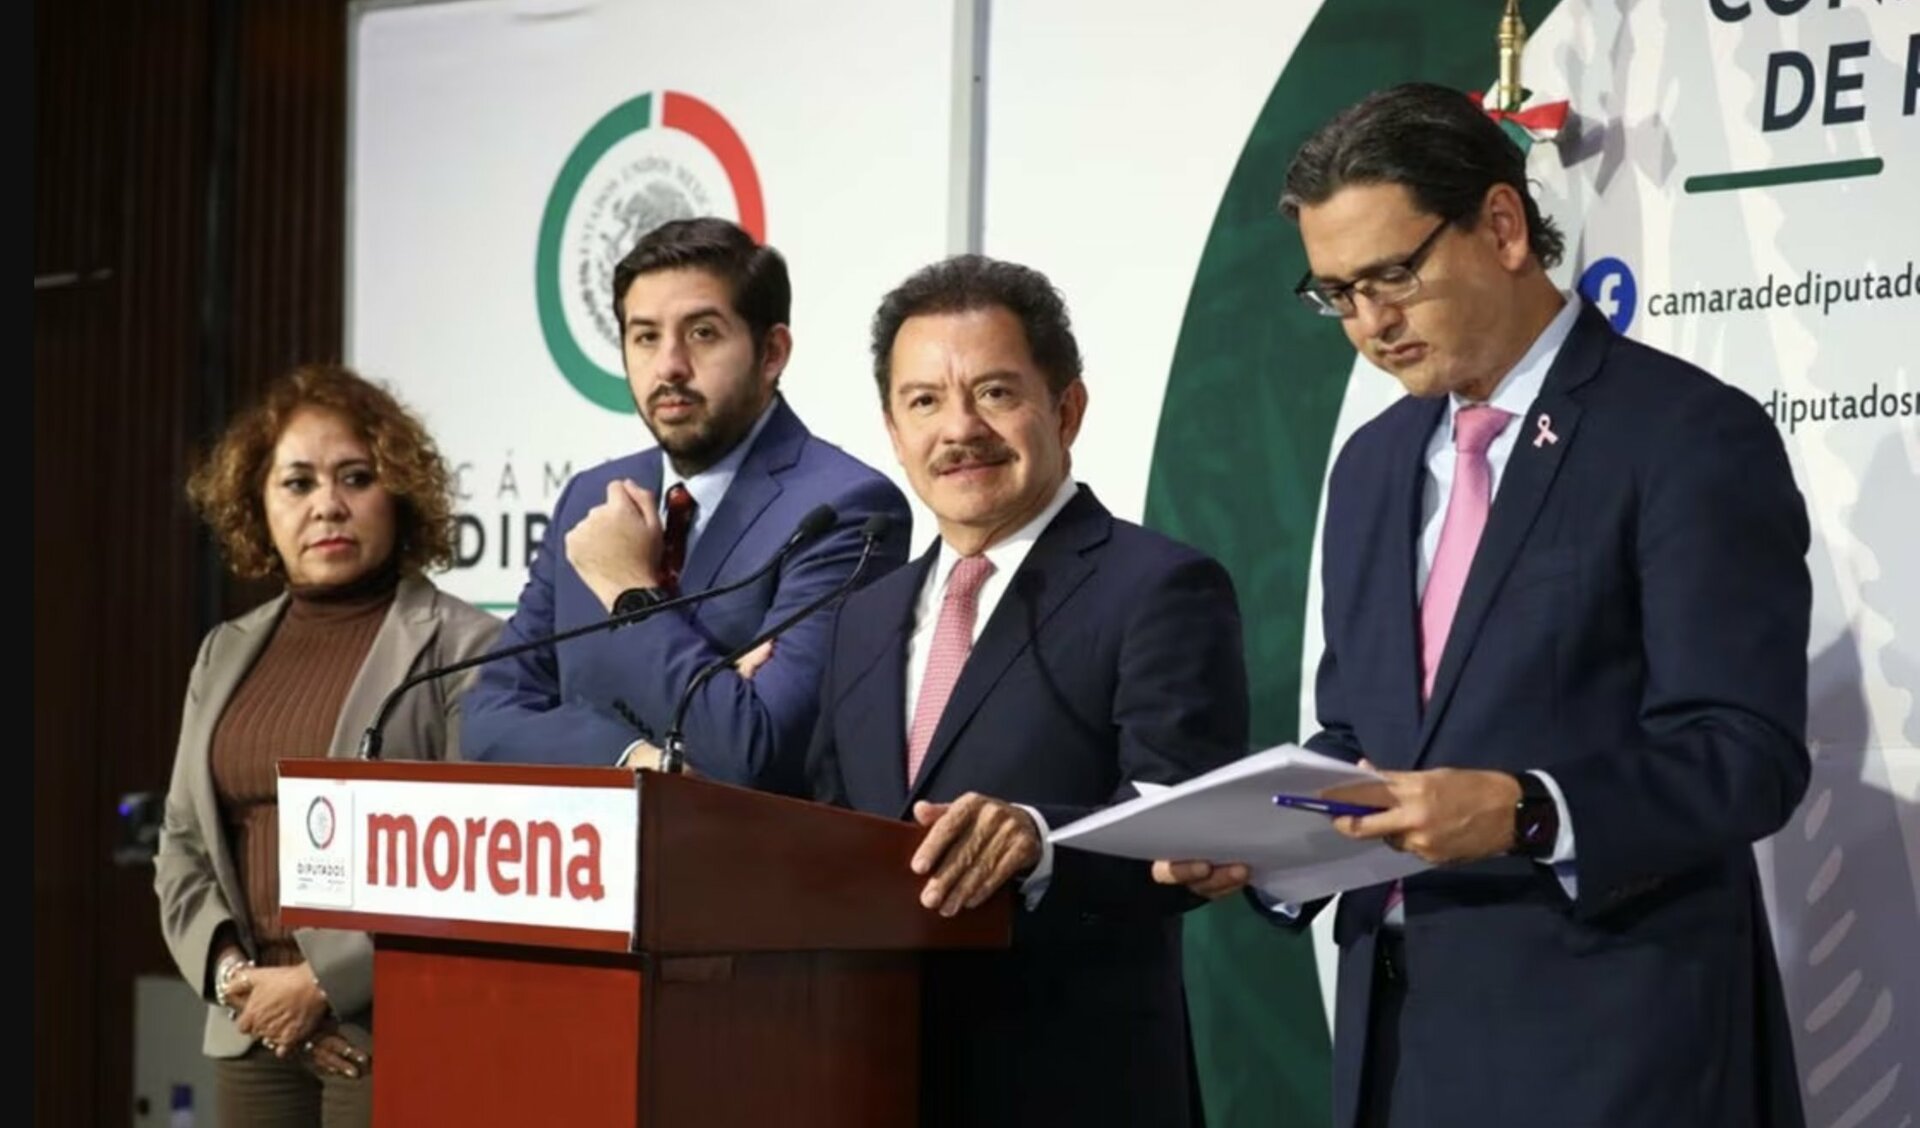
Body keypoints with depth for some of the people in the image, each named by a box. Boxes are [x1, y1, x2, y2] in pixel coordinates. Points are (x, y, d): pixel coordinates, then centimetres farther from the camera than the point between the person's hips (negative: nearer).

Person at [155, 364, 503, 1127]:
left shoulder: (461, 650, -4)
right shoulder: (226, 655, 16)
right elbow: (182, 848, 16)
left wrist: (325, 983, -15)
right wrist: (233, 974, -2)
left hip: (396, 1035, -6)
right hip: (254, 1035, 6)